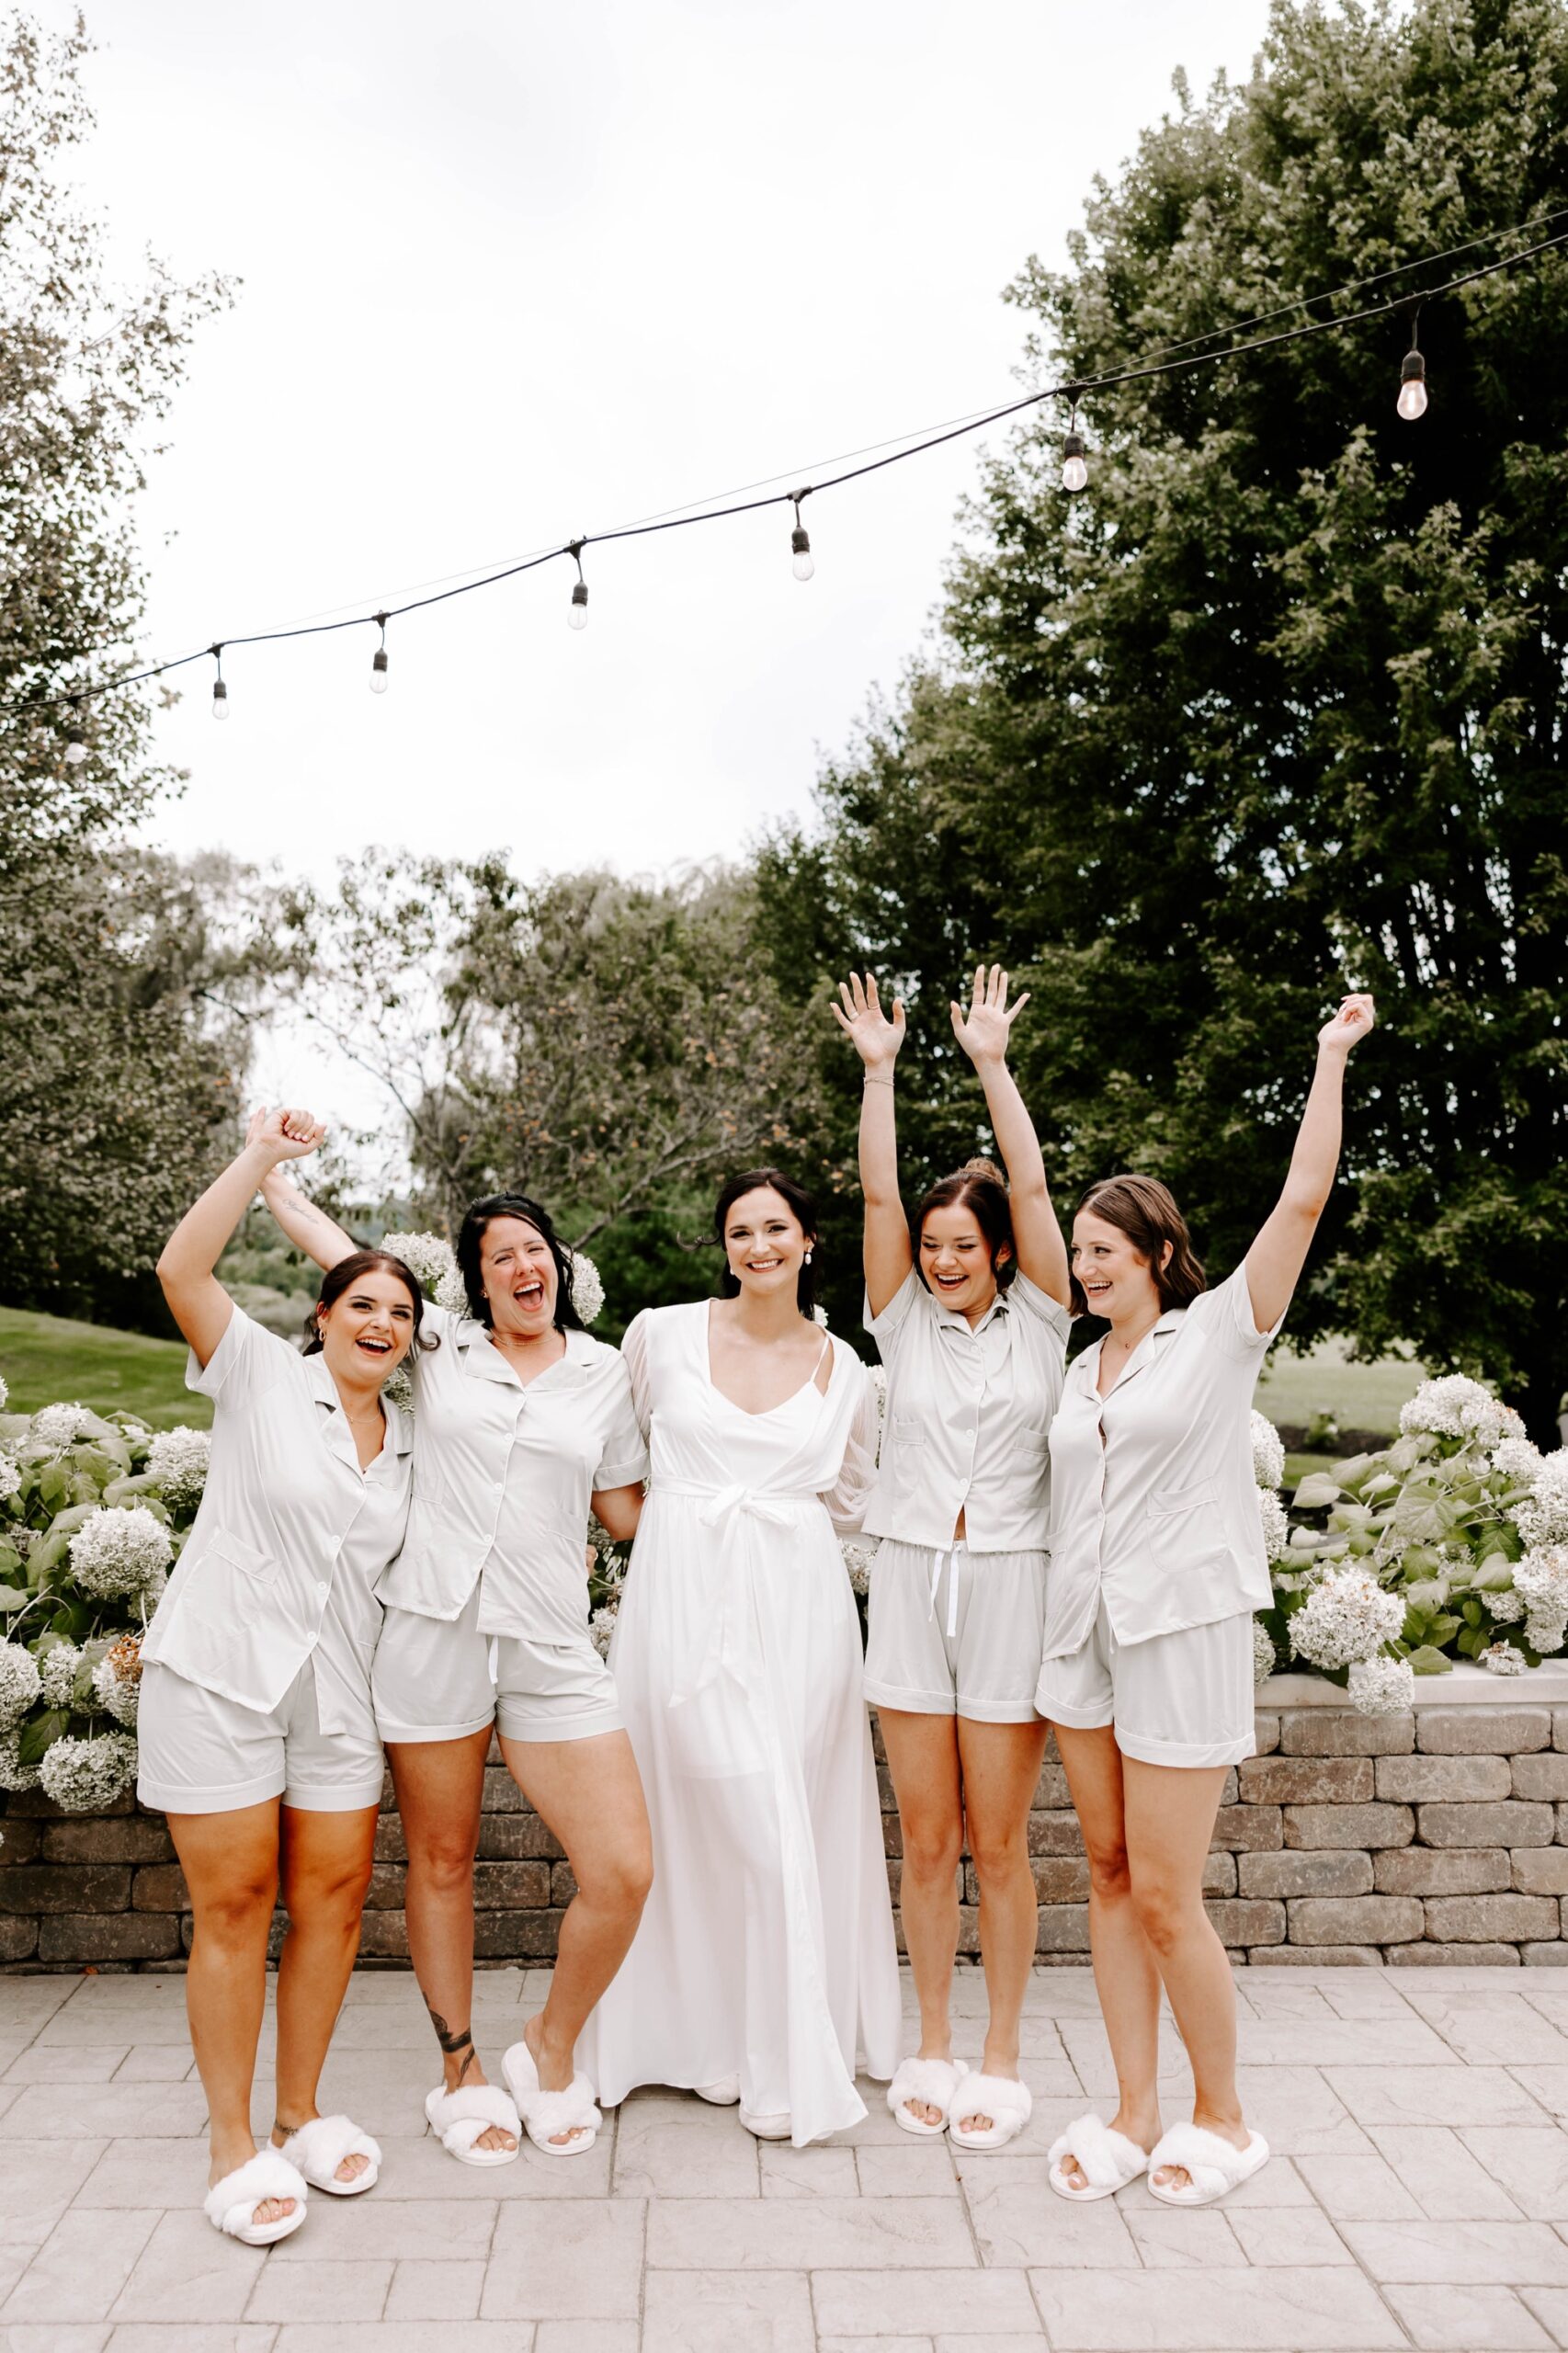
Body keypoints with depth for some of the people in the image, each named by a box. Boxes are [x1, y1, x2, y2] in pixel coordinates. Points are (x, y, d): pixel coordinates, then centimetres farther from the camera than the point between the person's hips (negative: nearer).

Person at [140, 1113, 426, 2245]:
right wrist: (263, 1154, -14)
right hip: (221, 1674, -5)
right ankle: (234, 2142, 14)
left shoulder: (408, 1440, 13)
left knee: (334, 1897, 6)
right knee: (234, 1904, 1)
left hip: (336, 1689, 5)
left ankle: (302, 2110, 25)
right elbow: (182, 1267, -17)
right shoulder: (262, 1373, -3)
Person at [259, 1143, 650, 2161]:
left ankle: (553, 2045, 21)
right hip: (433, 1631, 0)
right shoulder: (441, 1344, 6)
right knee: (442, 1864, 12)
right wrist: (268, 1169, 21)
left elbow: (630, 1508, 16)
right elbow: (338, 1250, 14)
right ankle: (462, 2067, 35)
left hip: (553, 1648, 1)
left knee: (624, 1873, -6)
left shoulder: (603, 1371, 9)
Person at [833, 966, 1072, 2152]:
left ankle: (1002, 2054, 21)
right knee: (927, 1839, 8)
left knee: (999, 1840, 4)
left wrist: (993, 1062, -6)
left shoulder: (1037, 1321, 3)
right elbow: (879, 1196, -2)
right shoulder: (905, 1322, 7)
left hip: (1011, 1585, -2)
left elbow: (1031, 1185, -7)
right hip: (912, 1582, 2)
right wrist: (879, 1070, -3)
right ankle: (933, 2044, 25)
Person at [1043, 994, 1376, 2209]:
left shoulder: (1219, 1333, -3)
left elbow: (1303, 1201, -10)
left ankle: (1224, 2117, 19)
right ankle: (1135, 2111, 21)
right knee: (1111, 1876, 9)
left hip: (1184, 1628, -6)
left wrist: (1332, 1057, -6)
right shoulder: (1083, 1369, 13)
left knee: (1164, 1895, -3)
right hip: (1084, 1629, 6)